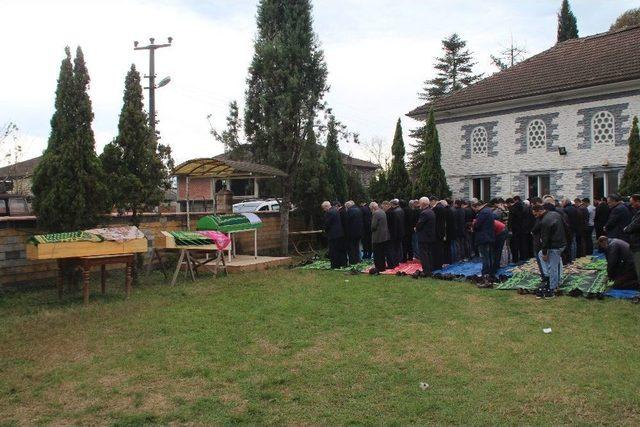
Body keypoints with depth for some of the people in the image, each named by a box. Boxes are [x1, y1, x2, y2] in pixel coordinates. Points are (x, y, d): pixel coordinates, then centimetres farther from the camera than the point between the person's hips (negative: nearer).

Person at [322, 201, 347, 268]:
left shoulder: (329, 213, -17)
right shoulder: (336, 210, 11)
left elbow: (327, 224, -17)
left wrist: (325, 230, 3)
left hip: (333, 234, -9)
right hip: (340, 233, 9)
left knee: (333, 251, -2)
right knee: (341, 249, 15)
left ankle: (335, 265, 1)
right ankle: (343, 263, 22)